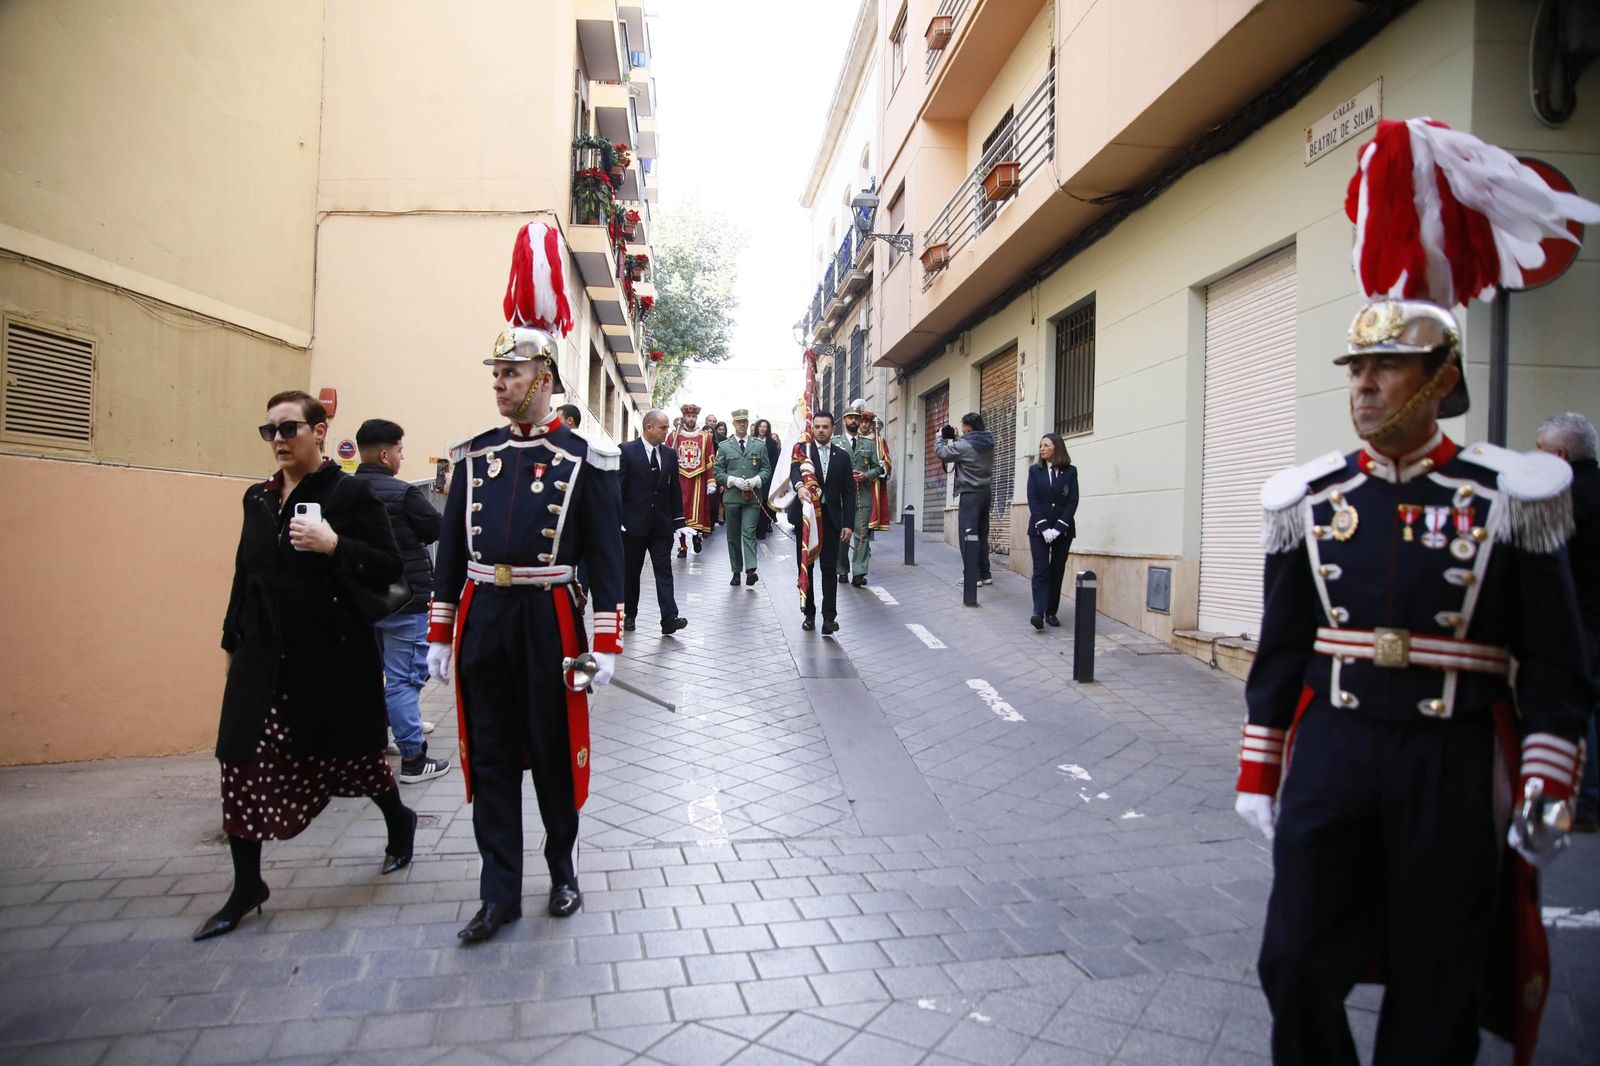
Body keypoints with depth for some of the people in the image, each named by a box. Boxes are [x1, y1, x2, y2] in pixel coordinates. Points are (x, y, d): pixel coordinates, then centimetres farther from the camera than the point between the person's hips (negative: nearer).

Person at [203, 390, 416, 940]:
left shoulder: (350, 492, -8)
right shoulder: (258, 497, 10)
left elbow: (389, 567, -11)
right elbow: (246, 571, 18)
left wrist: (334, 545, -25)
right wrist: (233, 640, 19)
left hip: (333, 653, -5)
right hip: (264, 655, 5)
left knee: (350, 752, 10)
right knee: (243, 761, 1)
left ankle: (399, 820, 39)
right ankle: (246, 887, 16)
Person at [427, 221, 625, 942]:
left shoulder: (584, 457, -5)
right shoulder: (474, 455, 7)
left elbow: (605, 556, -6)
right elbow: (451, 549, 10)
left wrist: (606, 644, -10)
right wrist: (440, 634, 7)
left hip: (548, 619, -3)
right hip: (482, 618, 4)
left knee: (555, 753, 11)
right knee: (490, 756, 9)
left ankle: (563, 869, 33)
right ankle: (500, 893, 21)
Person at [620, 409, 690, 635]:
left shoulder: (670, 455, 8)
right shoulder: (627, 451, -5)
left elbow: (675, 490, 11)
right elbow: (618, 487, -6)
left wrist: (678, 520, 6)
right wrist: (617, 520, -11)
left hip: (662, 524, 3)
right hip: (633, 523, -3)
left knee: (664, 570, -5)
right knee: (630, 572, 9)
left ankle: (669, 618, -11)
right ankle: (628, 614, 23)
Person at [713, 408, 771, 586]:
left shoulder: (760, 445, 8)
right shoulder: (724, 446, 6)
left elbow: (766, 469, 8)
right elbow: (717, 471, 4)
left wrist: (756, 480, -11)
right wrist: (733, 480, -11)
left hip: (753, 497, -1)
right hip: (731, 496, 1)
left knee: (749, 533, -11)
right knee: (733, 536, 7)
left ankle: (750, 570, -17)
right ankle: (736, 571, 15)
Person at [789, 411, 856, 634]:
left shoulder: (842, 456, 8)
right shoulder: (802, 450, 3)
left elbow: (849, 492, 6)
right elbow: (795, 470, -19)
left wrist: (848, 523, -2)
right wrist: (799, 485, -43)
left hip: (831, 517, 1)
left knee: (830, 568, -2)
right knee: (805, 566, 6)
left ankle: (829, 617, -3)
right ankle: (809, 614, 16)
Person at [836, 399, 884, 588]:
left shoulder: (869, 443, 14)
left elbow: (878, 467, 12)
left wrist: (866, 475, -7)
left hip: (863, 496, 1)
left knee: (862, 534, -6)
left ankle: (858, 573, -8)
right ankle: (843, 571, 17)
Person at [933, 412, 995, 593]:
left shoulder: (964, 446, -16)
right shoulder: (988, 444, 6)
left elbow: (942, 453, -8)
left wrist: (940, 438, 11)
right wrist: (954, 439, 16)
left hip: (969, 494, -8)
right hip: (985, 492, 8)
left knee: (968, 535, -4)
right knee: (982, 534, 14)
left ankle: (972, 577, -5)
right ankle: (985, 574, 20)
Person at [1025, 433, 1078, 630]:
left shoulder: (1070, 471, 3)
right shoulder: (1035, 470, 5)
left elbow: (1073, 501, -2)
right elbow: (1032, 500, -2)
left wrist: (1058, 528, -12)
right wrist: (1043, 528, -12)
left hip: (1063, 529, 1)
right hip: (1039, 529, 0)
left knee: (1057, 571, 4)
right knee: (1041, 570, -9)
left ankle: (1052, 612, 11)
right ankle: (1038, 613, -17)